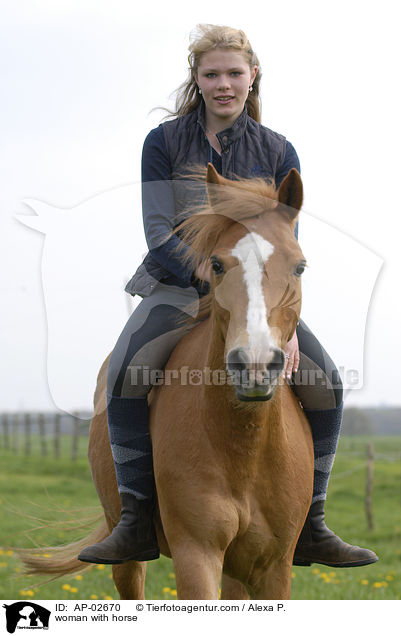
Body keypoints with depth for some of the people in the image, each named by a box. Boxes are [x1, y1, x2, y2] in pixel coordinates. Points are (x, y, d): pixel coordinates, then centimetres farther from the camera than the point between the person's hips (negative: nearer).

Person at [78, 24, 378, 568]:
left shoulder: (277, 153, 3)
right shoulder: (165, 143, -1)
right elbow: (159, 231, -10)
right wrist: (209, 269, -30)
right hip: (176, 288, -2)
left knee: (325, 381, -18)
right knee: (127, 370, -31)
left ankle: (311, 529, -5)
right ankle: (136, 525, -23)